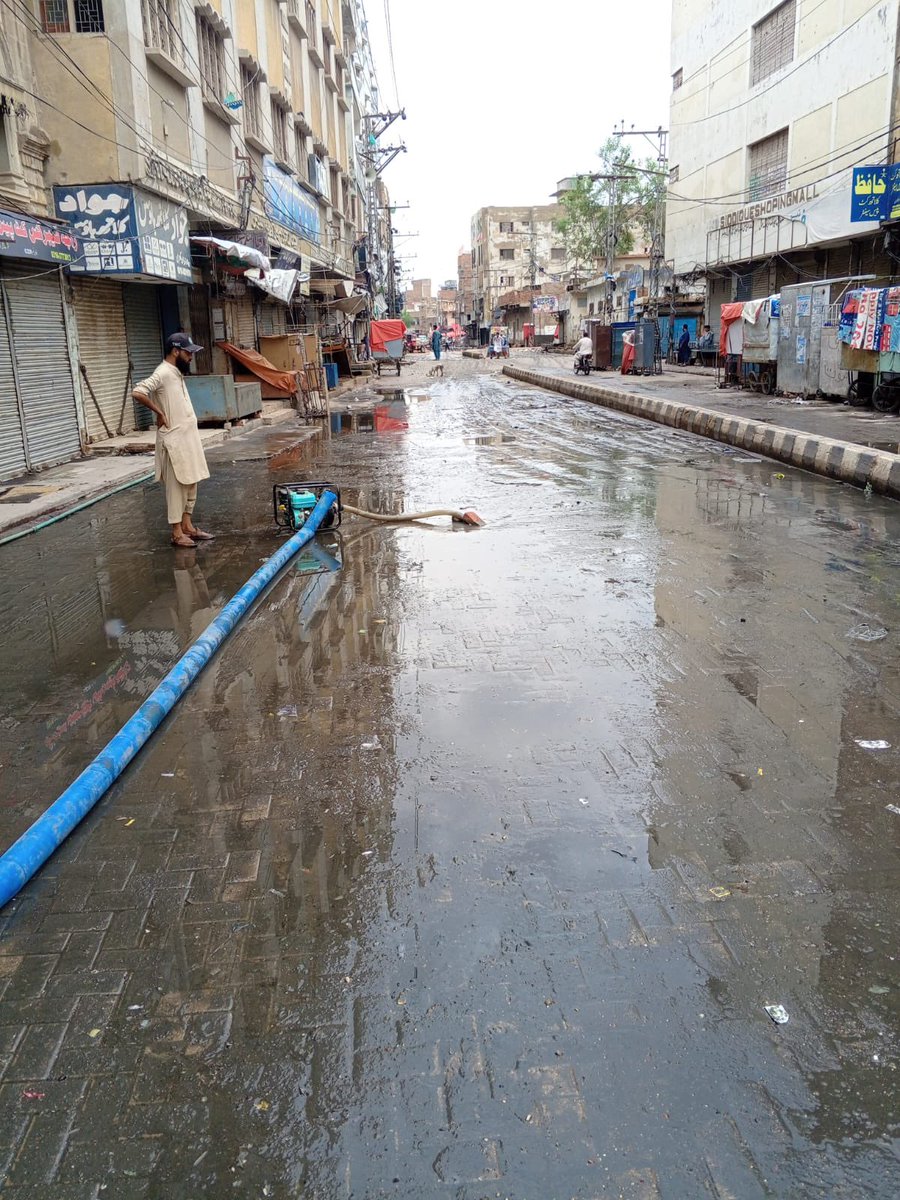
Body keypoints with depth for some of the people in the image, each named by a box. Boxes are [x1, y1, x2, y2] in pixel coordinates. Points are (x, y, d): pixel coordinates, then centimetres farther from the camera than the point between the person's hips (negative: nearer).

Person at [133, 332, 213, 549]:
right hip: (174, 442, -9)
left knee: (190, 485, 14)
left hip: (187, 439, 9)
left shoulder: (177, 373, 13)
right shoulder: (163, 373, -17)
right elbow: (137, 392, -27)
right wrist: (159, 413, -18)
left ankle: (188, 526, 23)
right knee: (176, 486, -3)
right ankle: (177, 533, 3)